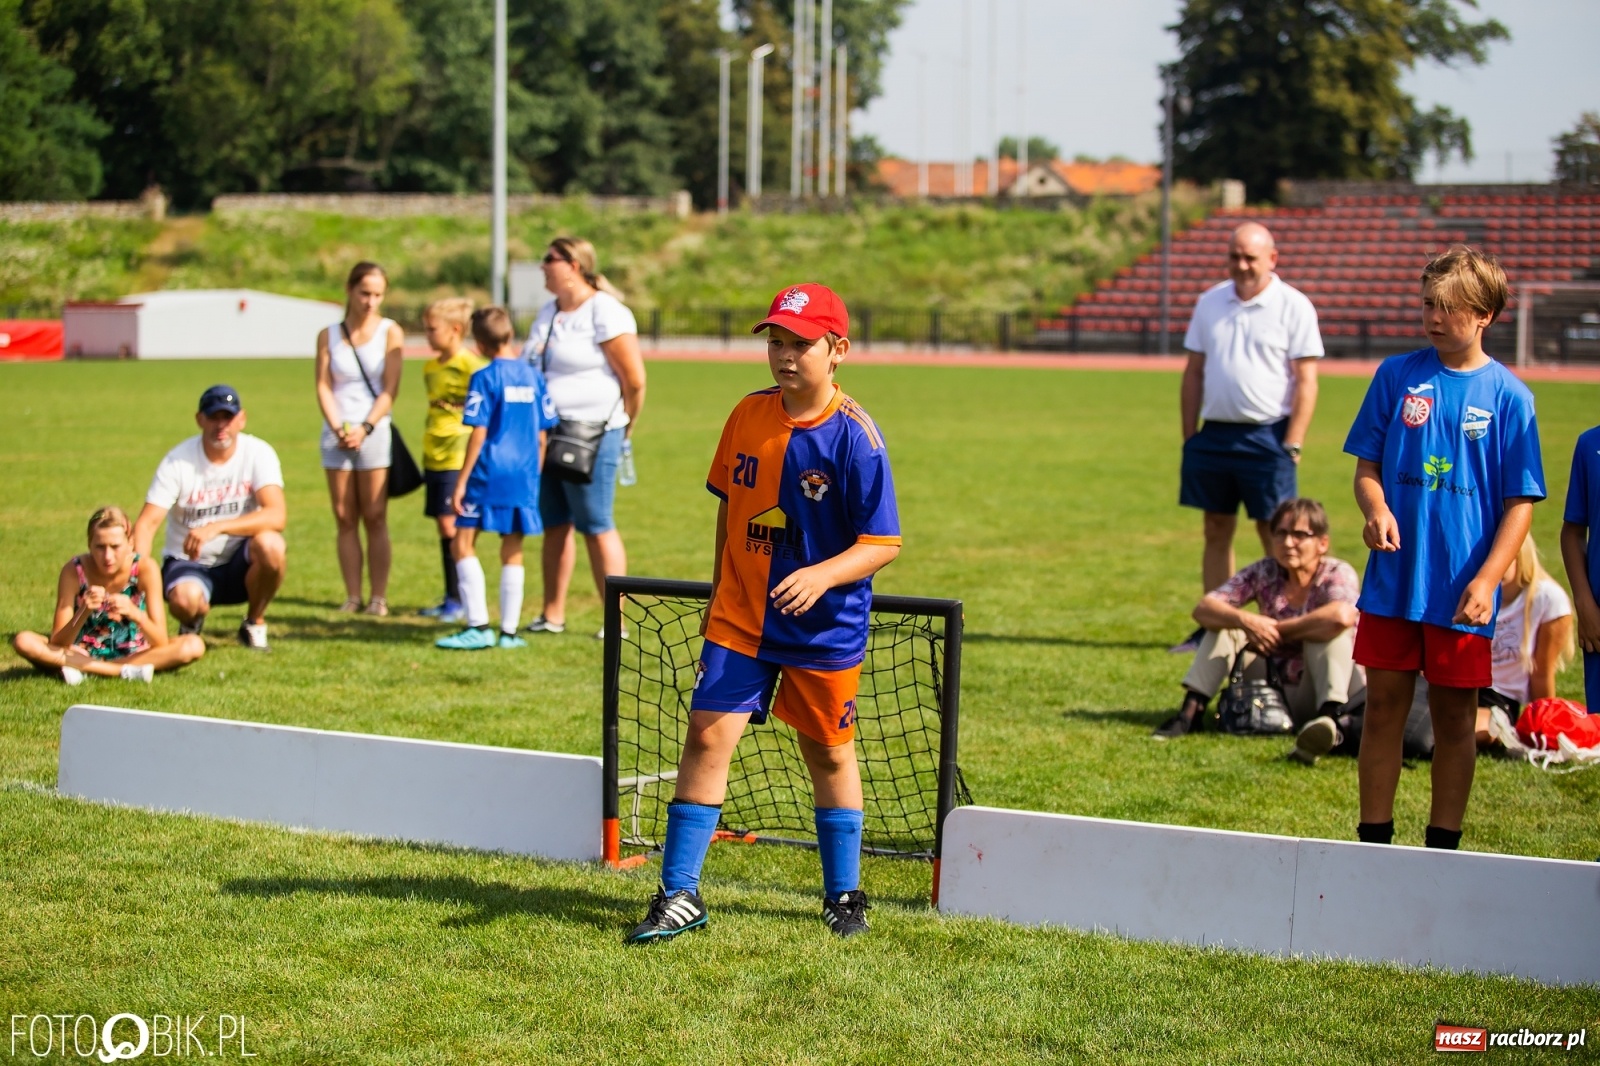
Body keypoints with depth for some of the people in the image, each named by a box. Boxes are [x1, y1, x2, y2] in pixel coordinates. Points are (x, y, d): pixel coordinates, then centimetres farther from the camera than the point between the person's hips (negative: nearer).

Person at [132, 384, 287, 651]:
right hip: (188, 564, -1)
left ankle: (254, 623, -4)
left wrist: (217, 527, -38)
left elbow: (277, 516, -25)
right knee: (185, 599, -35)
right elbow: (146, 524, -16)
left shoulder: (258, 453, -11)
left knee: (271, 545, -32)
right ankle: (192, 620, 6)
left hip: (239, 565, 1)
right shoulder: (178, 460, -11)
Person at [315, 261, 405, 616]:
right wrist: (338, 428, -11)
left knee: (375, 519, -3)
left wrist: (365, 428, -13)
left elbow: (389, 389, -3)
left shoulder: (390, 333, 3)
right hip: (336, 434, 2)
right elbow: (323, 386, 3)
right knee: (345, 519, 2)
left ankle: (379, 597, -1)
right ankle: (352, 596, 5)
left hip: (374, 433, -2)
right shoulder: (328, 336, 9)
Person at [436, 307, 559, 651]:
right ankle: (509, 632, 10)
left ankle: (478, 626, -6)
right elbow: (542, 435, 9)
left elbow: (479, 433, -11)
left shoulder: (485, 378, -7)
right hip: (525, 475, 5)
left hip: (490, 472, -5)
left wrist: (461, 481, -7)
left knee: (464, 543, 1)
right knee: (512, 552, 9)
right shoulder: (534, 377, 7)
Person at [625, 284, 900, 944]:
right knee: (707, 736, -8)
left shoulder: (854, 437, -15)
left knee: (828, 754, 12)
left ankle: (843, 895, 29)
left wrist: (822, 576, -32)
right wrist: (718, 591, 18)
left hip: (826, 626, -3)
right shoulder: (748, 416, 0)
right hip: (740, 618, 3)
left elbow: (882, 543, -15)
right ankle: (679, 896, -1)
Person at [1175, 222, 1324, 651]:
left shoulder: (1293, 307, -4)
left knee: (1274, 535, -2)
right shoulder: (1210, 303, 10)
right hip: (1214, 433, 5)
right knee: (1216, 531, 9)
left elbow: (1306, 381, -7)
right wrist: (1189, 435, 9)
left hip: (1266, 435, -5)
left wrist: (1292, 445, -13)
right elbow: (1194, 372, 14)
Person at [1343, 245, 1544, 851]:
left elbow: (1520, 501, -4)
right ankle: (1373, 840, 17)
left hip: (1463, 590, -2)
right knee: (1384, 706, 6)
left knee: (1455, 716, 7)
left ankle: (1443, 846, 18)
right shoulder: (1397, 375, 2)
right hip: (1393, 577, 2)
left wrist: (1487, 580, -14)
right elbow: (1367, 465, 8)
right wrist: (1377, 510, -14)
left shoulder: (1508, 396, -4)